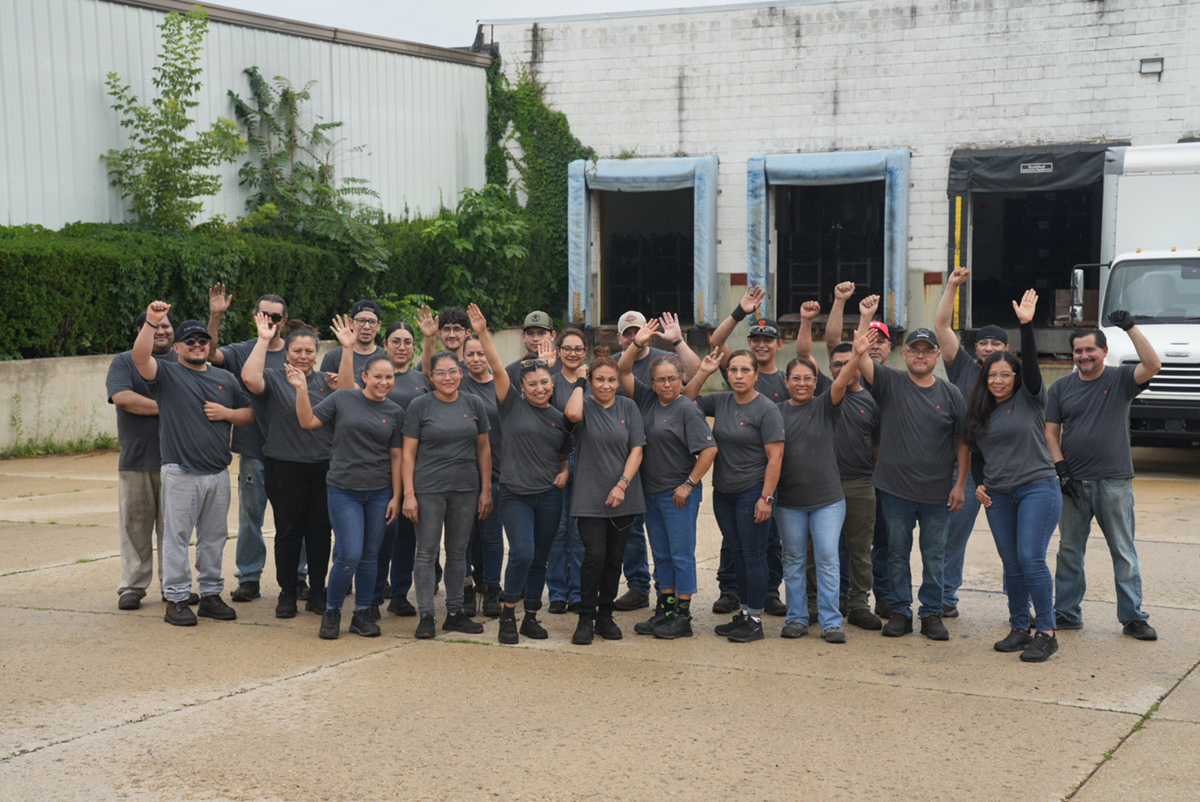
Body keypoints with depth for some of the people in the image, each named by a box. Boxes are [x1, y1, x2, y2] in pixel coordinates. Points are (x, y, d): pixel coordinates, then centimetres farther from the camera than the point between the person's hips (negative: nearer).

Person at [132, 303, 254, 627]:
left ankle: (211, 594, 20)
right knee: (177, 536, -2)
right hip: (180, 474, -4)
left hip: (218, 474, 5)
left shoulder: (225, 379, 16)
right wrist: (151, 323, -29)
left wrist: (226, 413, -1)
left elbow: (250, 414, 19)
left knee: (214, 537, 11)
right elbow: (140, 357, -18)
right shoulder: (167, 373, 2)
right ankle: (176, 599, 4)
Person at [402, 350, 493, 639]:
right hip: (428, 489, -3)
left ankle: (455, 613, 19)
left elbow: (484, 449, 11)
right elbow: (408, 452, -3)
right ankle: (426, 616, 5)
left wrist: (486, 490, 6)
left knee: (458, 551, 10)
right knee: (426, 552, -1)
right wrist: (408, 494, -9)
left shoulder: (474, 404, 6)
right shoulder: (420, 406, -2)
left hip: (466, 489, 3)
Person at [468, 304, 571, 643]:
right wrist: (483, 333, -20)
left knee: (540, 558, 8)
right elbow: (498, 368, -11)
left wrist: (564, 472, 1)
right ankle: (508, 615, 1)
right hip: (515, 493, -4)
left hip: (549, 495, 4)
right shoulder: (513, 405, 0)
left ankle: (531, 617, 20)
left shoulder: (559, 418, 10)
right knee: (522, 553, -15)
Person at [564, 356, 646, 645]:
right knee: (594, 555, -12)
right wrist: (578, 384, -9)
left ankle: (605, 616, 19)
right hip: (590, 498, -3)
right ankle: (586, 619, -1)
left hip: (623, 498, 3)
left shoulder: (628, 407, 7)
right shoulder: (585, 406, 0)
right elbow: (572, 414, -26)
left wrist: (622, 484, -9)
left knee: (615, 558, 7)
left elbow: (636, 449, 2)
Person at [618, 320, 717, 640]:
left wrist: (689, 485, -13)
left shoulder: (687, 409, -10)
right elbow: (622, 371, 7)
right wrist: (638, 343, -7)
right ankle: (664, 610, 22)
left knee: (681, 554, -1)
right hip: (650, 492, 7)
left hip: (679, 494, -7)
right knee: (661, 554, 14)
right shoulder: (647, 399, 8)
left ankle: (683, 617, 4)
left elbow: (709, 449, -15)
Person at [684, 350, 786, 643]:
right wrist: (703, 374, 3)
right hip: (723, 492, 7)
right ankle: (744, 612, 23)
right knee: (736, 554, 13)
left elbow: (775, 457, -14)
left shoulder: (767, 410, -11)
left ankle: (755, 620, 4)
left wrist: (766, 498, -19)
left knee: (753, 556, -3)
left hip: (753, 492, -7)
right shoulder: (720, 402, 7)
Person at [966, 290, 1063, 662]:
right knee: (1011, 565, 6)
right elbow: (976, 453, 22)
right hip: (998, 496, 5)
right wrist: (978, 484, 8)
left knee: (1031, 558, -13)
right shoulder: (980, 412, 14)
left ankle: (1046, 633, -7)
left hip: (1037, 488, -5)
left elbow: (1031, 363, -14)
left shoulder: (1029, 399, 1)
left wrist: (1026, 324, -23)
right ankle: (1019, 628, 15)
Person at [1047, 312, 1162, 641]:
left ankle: (1133, 617, 9)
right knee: (1069, 550, 9)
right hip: (1074, 483, 2)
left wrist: (1131, 328, -20)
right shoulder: (1061, 388, 8)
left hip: (1115, 482, -2)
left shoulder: (1120, 379, 1)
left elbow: (1153, 365, -18)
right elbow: (1051, 433, 8)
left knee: (1124, 552, 3)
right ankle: (1067, 613, 18)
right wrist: (1061, 470, -3)